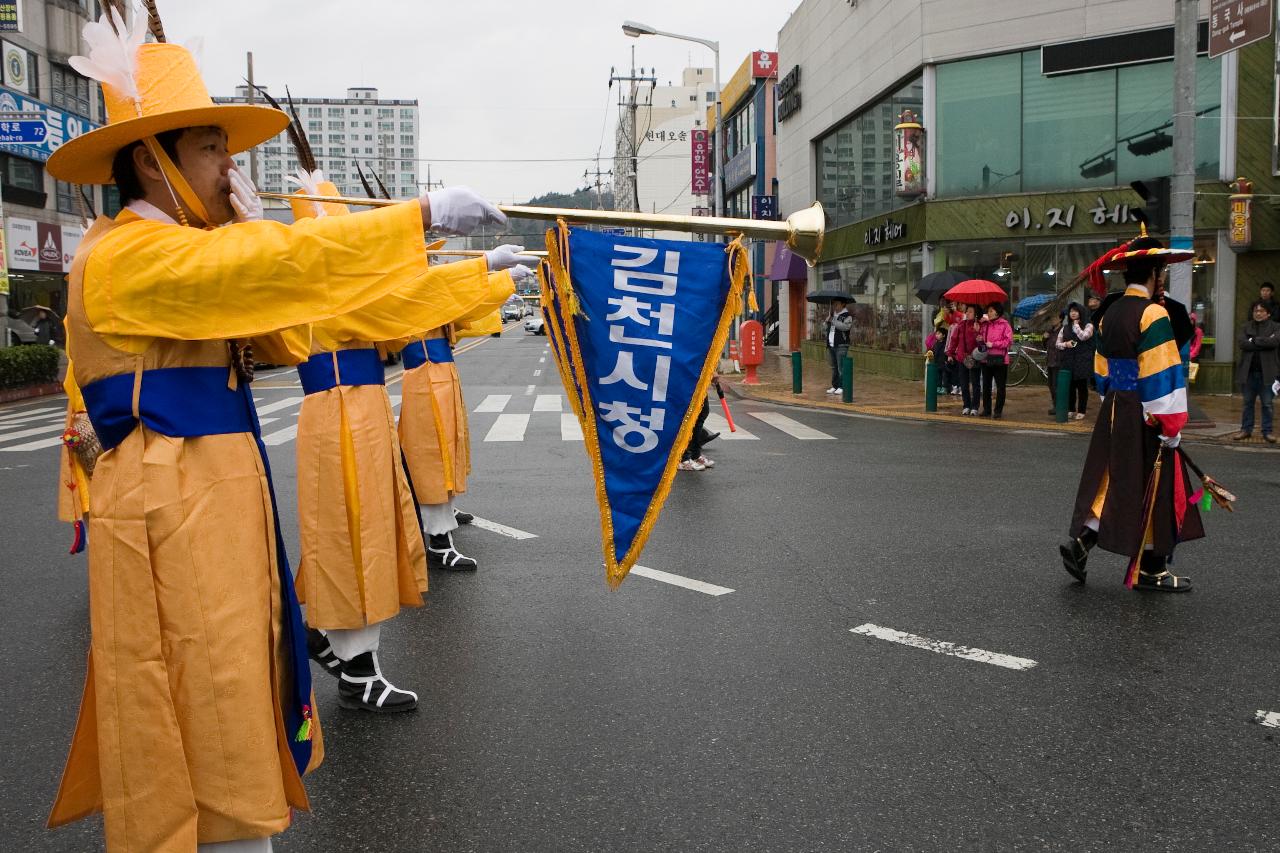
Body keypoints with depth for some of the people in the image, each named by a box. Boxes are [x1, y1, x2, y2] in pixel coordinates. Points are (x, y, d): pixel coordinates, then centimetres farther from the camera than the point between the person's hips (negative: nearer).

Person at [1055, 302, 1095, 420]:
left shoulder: (1088, 326, 3)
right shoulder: (1065, 328, 14)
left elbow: (1083, 336, -17)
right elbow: (1057, 344, 12)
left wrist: (1076, 324, -4)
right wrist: (1065, 344, -9)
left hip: (1082, 360, -3)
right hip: (1067, 360, 3)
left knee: (1082, 386, 0)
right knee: (1069, 386, 3)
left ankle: (1081, 411, 5)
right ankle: (1070, 409, 13)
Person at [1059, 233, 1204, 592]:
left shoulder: (1108, 315, 8)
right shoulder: (1153, 314, -16)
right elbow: (1162, 375, -18)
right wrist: (1171, 426, -15)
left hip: (1113, 411, 7)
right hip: (1145, 416, -7)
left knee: (1113, 481, 15)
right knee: (1152, 488, 4)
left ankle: (1080, 540, 4)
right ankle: (1150, 570, 13)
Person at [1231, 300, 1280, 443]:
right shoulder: (1246, 327, 8)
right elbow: (1241, 343, -9)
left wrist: (1254, 340, -10)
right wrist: (1264, 342, -13)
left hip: (1267, 372, -2)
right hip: (1248, 371, 2)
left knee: (1267, 404, 3)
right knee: (1247, 402, 10)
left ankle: (1267, 432, 11)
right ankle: (1246, 429, 18)